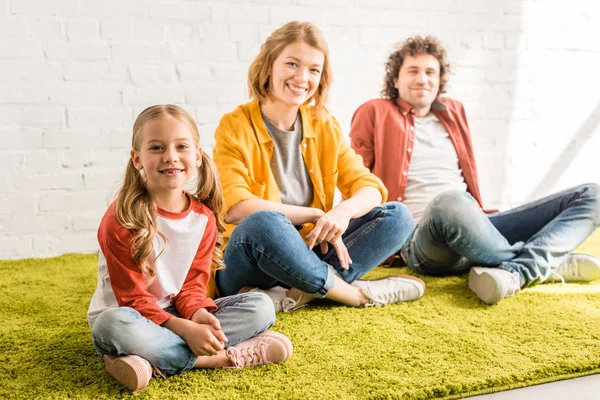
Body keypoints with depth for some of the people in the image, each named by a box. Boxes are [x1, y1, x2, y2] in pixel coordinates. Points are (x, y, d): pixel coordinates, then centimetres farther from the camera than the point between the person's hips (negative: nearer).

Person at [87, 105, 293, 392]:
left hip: (178, 315, 5)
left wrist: (197, 315, -23)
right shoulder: (121, 219, -17)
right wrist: (185, 329, -29)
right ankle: (218, 357, -25)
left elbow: (192, 285, 1)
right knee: (113, 326, -40)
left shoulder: (204, 217, -2)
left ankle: (155, 363, -23)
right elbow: (132, 297, -17)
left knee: (261, 307, -11)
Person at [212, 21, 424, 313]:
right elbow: (234, 208, -20)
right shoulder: (235, 127, -8)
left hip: (310, 253, 5)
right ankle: (357, 294, -19)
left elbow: (369, 187, 1)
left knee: (397, 217, -10)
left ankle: (293, 297, -24)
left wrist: (344, 211, -23)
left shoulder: (325, 126, 7)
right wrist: (316, 214, -20)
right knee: (263, 224, -38)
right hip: (250, 266, -5)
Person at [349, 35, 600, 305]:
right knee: (449, 202, -43)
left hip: (475, 229, 6)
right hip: (421, 239, -6)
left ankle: (517, 271, -32)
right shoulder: (375, 113, 8)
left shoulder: (453, 112, 23)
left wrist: (478, 217, 16)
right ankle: (547, 263, -19)